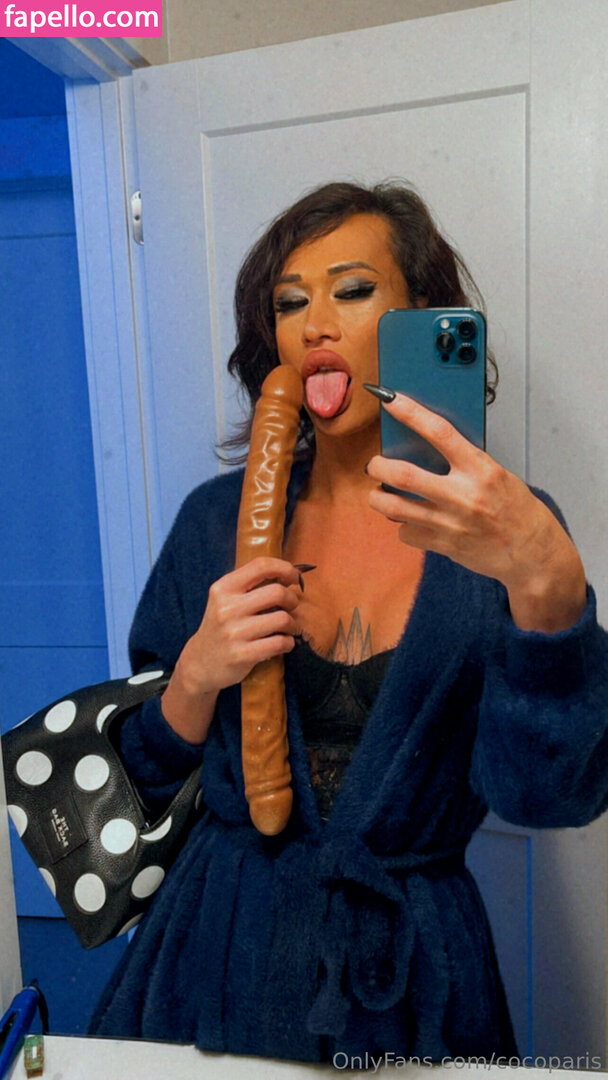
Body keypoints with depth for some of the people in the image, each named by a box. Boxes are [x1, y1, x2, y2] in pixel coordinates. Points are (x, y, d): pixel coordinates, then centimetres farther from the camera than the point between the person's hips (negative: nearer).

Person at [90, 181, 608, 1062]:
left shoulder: (502, 528, -10)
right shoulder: (219, 518, -5)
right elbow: (144, 775, 1)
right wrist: (197, 678, -19)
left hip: (412, 968, -1)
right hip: (222, 948, 2)